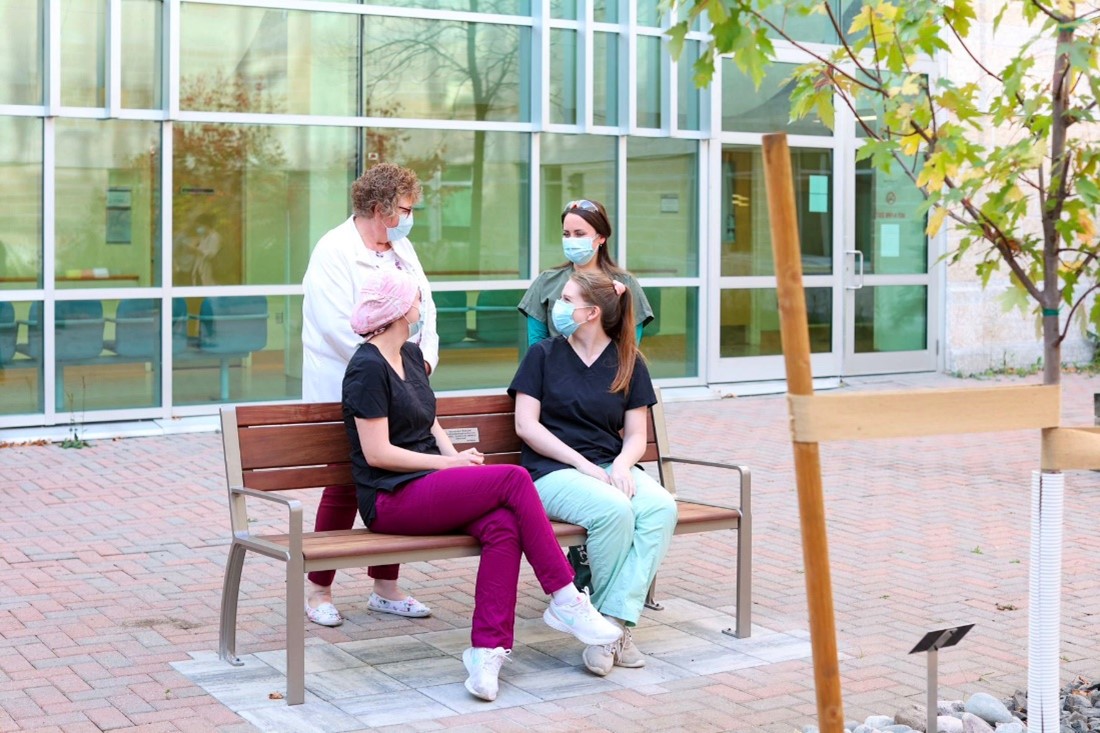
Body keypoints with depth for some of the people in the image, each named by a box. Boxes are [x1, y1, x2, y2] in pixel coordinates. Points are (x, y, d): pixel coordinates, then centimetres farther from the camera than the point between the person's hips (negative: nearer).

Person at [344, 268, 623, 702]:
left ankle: (487, 649, -31)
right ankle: (565, 601, -16)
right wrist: (447, 463, -11)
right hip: (391, 501, -8)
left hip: (427, 487, 8)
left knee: (502, 526, -25)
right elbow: (377, 453, -14)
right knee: (513, 480, -23)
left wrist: (456, 455, 4)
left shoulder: (411, 355, 19)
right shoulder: (368, 368, -9)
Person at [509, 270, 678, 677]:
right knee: (614, 509, -34)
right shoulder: (543, 355, 8)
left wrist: (621, 465, -13)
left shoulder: (628, 362, 13)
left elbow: (636, 435, 10)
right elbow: (526, 425, -1)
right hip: (552, 471, -3)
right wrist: (584, 464, -11)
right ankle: (614, 627, -18)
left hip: (611, 466, 3)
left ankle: (613, 624, -30)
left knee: (662, 507, -29)